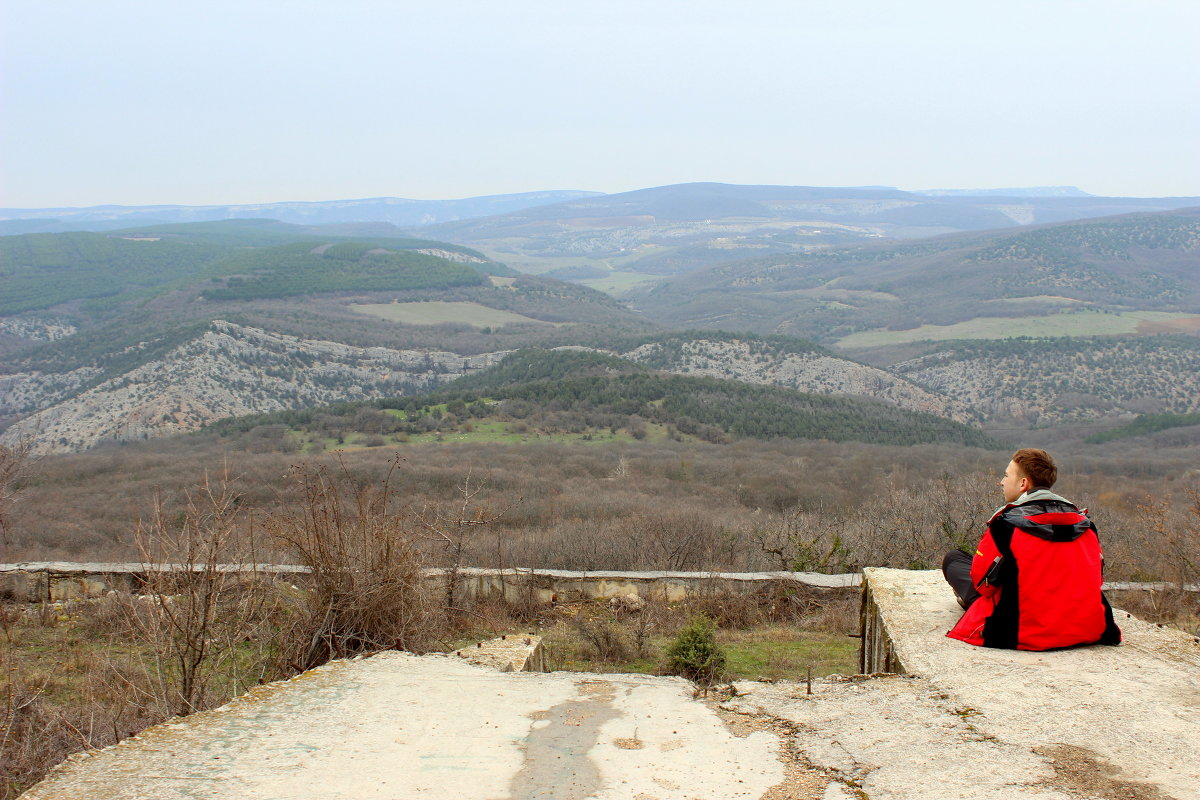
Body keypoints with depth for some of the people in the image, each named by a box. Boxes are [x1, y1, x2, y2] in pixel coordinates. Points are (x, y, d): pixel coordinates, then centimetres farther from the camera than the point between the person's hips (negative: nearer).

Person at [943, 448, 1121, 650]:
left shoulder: (1007, 524, -14)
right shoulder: (1084, 522, 1)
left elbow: (983, 580, -8)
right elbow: (1097, 576, 10)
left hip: (1022, 637, -6)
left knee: (953, 558, 12)